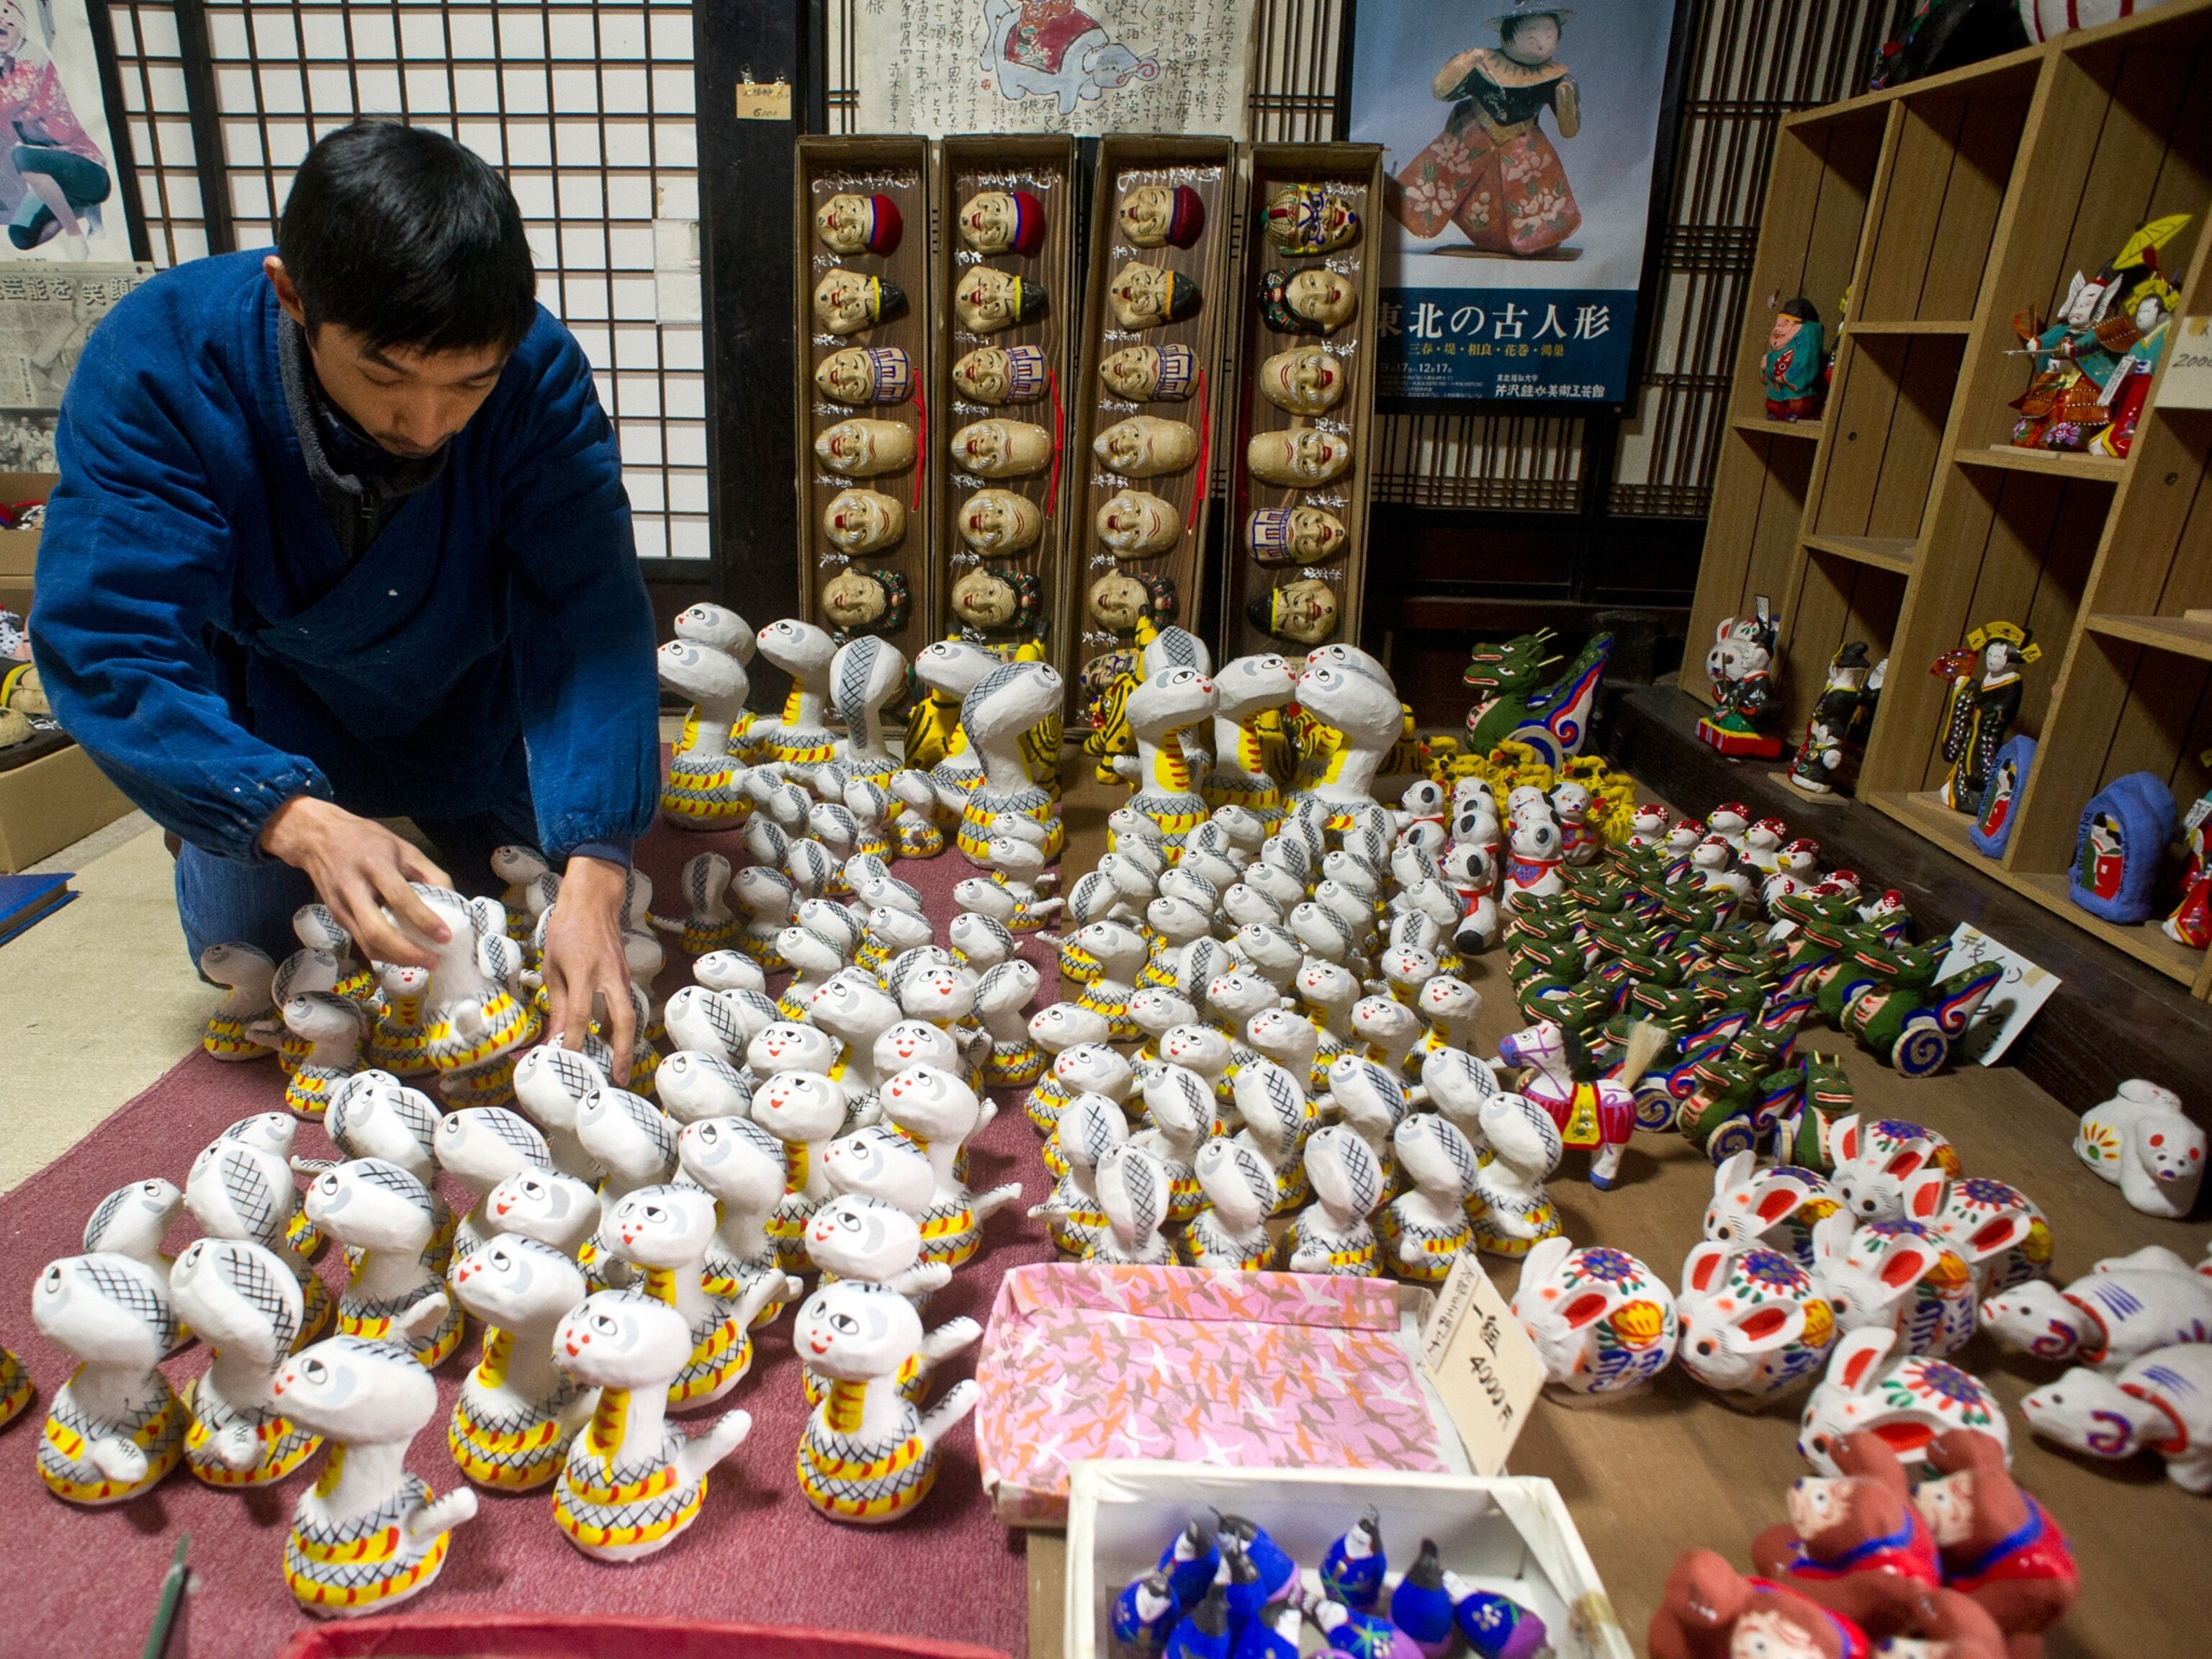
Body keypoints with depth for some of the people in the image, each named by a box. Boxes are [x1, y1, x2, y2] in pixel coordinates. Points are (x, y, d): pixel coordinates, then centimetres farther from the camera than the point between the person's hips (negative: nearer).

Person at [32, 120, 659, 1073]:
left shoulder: (539, 370, -29)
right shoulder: (155, 364, -30)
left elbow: (589, 618, -35)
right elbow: (107, 647, -31)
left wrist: (593, 875, -46)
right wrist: (297, 819, -48)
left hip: (469, 705, 1)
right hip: (268, 724, -1)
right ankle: (205, 841, 29)